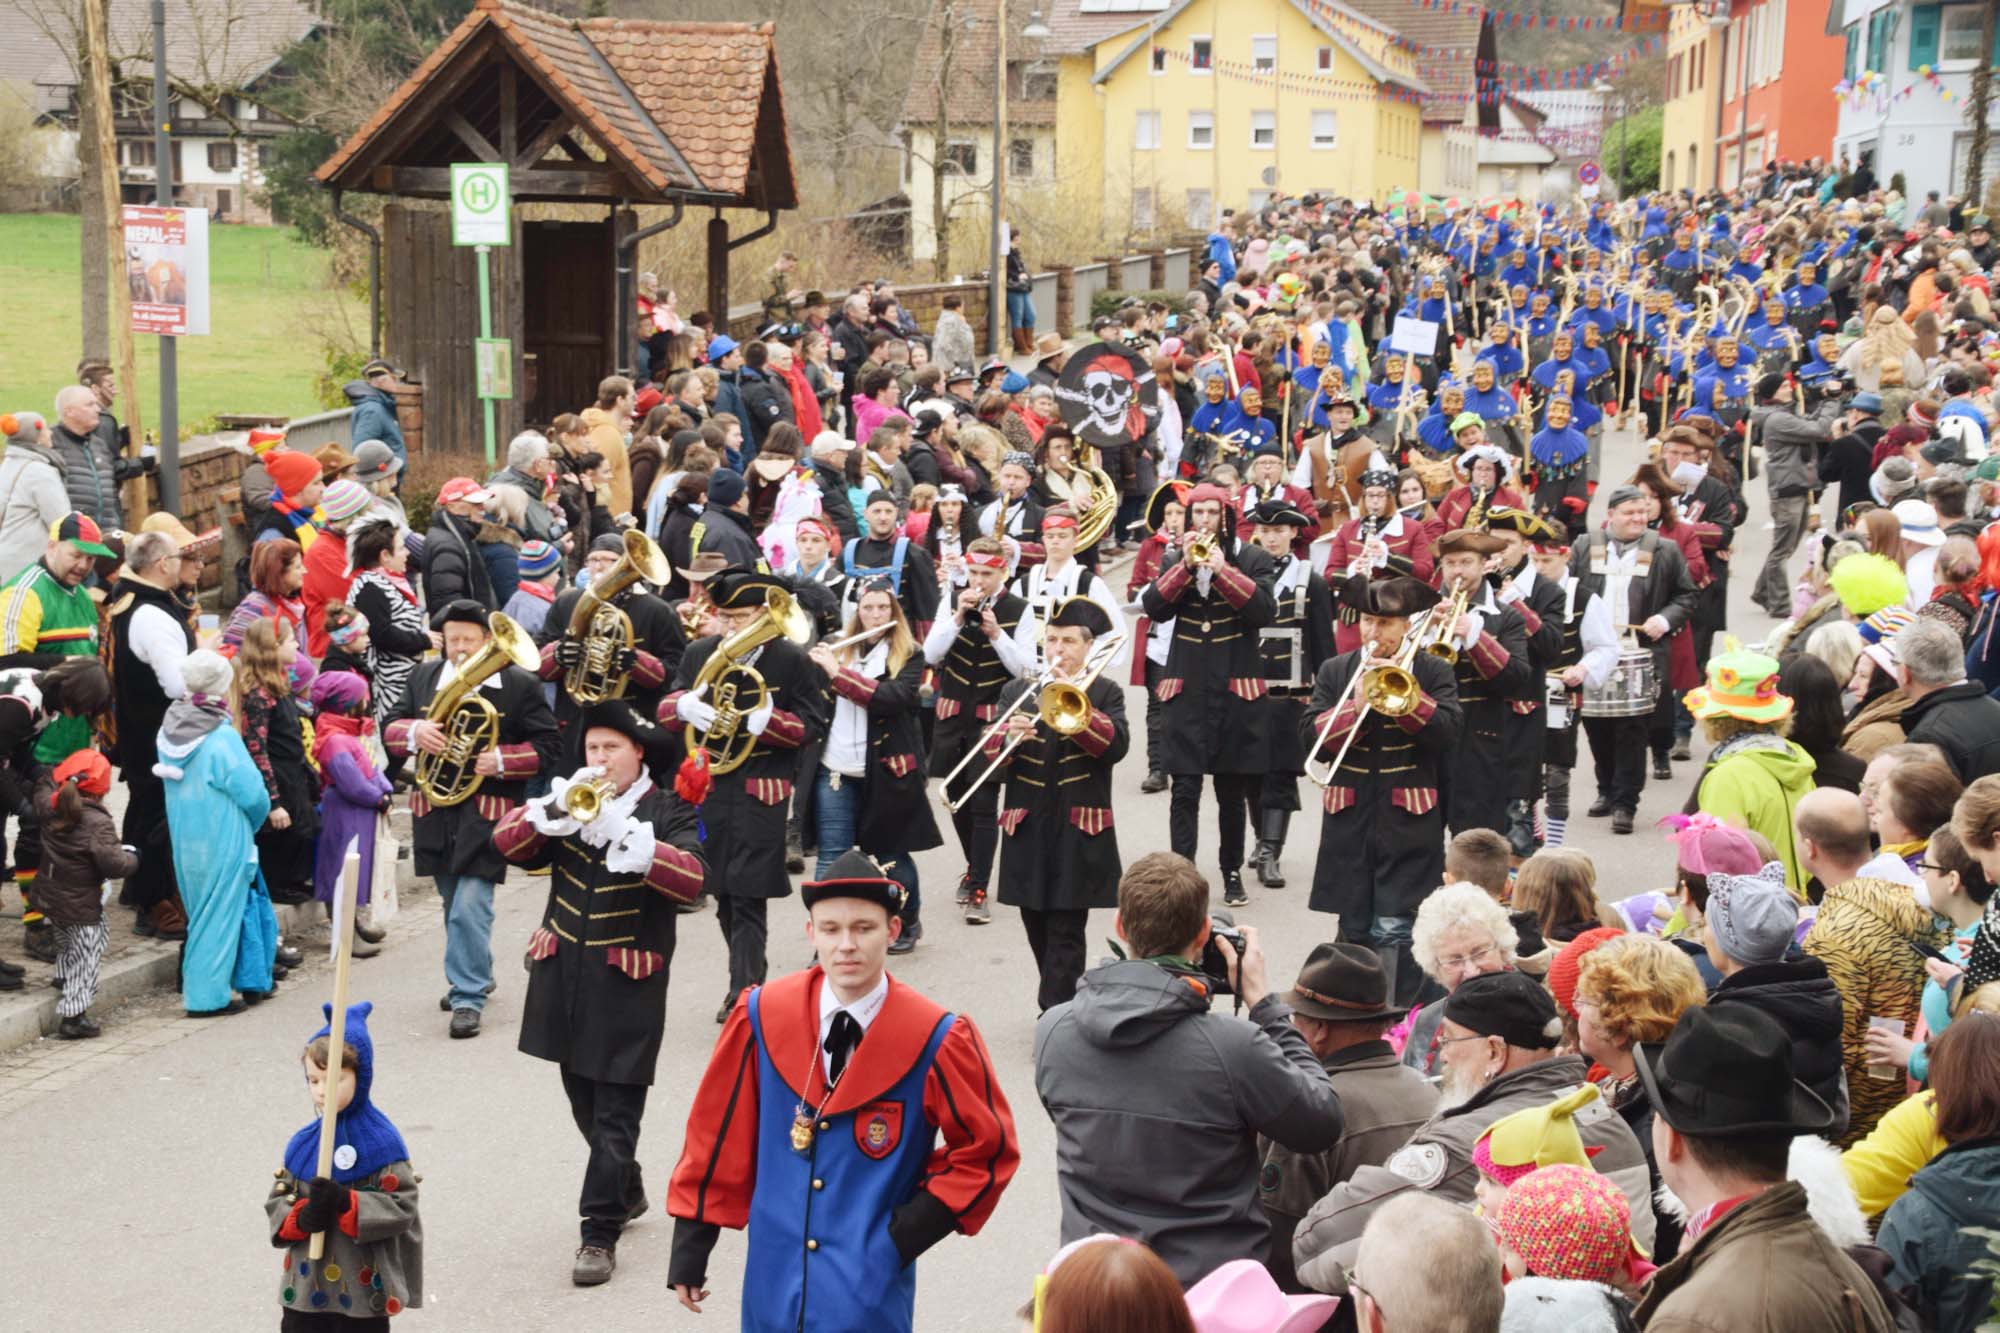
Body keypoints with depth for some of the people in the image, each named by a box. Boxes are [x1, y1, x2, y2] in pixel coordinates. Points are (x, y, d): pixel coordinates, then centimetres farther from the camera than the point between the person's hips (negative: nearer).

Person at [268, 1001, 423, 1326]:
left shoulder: (383, 1142, -11)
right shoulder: (301, 1143, 4)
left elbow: (402, 1206, -15)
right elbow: (276, 1201, 6)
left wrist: (346, 1203, -27)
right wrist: (302, 1217, -17)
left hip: (363, 1288, -4)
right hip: (306, 1286, 4)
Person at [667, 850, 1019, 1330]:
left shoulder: (935, 1040, -11)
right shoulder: (762, 1017, -5)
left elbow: (986, 1153, -1)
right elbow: (717, 1132, 3)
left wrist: (905, 1235, -8)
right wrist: (689, 1250, 6)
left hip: (869, 1293, -3)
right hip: (773, 1286, 3)